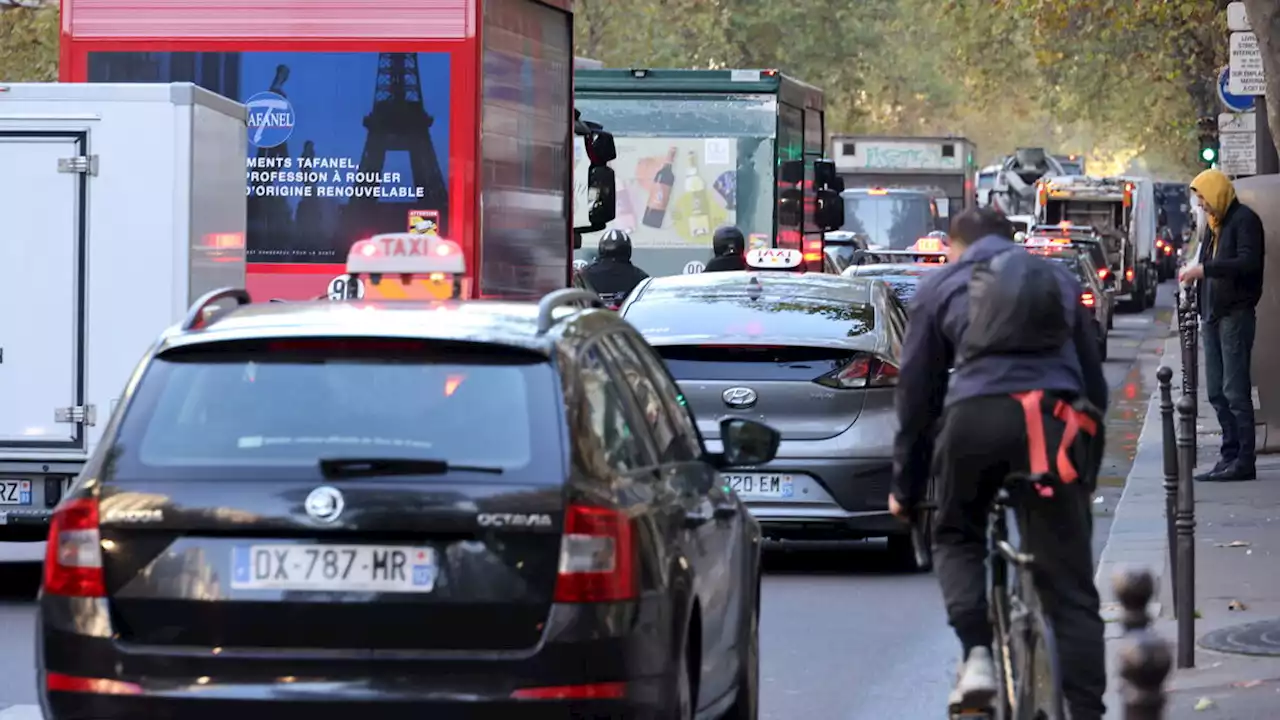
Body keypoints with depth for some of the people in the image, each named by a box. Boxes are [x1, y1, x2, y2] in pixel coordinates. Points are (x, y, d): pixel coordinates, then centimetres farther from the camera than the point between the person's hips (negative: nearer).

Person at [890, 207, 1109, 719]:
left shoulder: (940, 286, 22)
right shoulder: (1058, 280, 29)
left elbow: (916, 393, 20)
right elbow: (1094, 381, 31)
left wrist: (905, 488, 27)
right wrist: (1090, 471, 39)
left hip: (974, 415, -1)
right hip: (1053, 417, 1)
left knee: (956, 537, 24)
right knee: (1070, 589, 4)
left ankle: (977, 654, 1)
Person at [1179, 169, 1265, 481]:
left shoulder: (1244, 220, -7)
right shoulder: (1215, 225, 20)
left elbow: (1248, 262, -20)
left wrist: (1204, 269, -22)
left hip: (1236, 315, -9)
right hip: (1214, 316, 9)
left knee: (1236, 391, -10)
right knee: (1218, 392, 7)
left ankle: (1244, 461, -8)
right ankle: (1230, 454, 10)